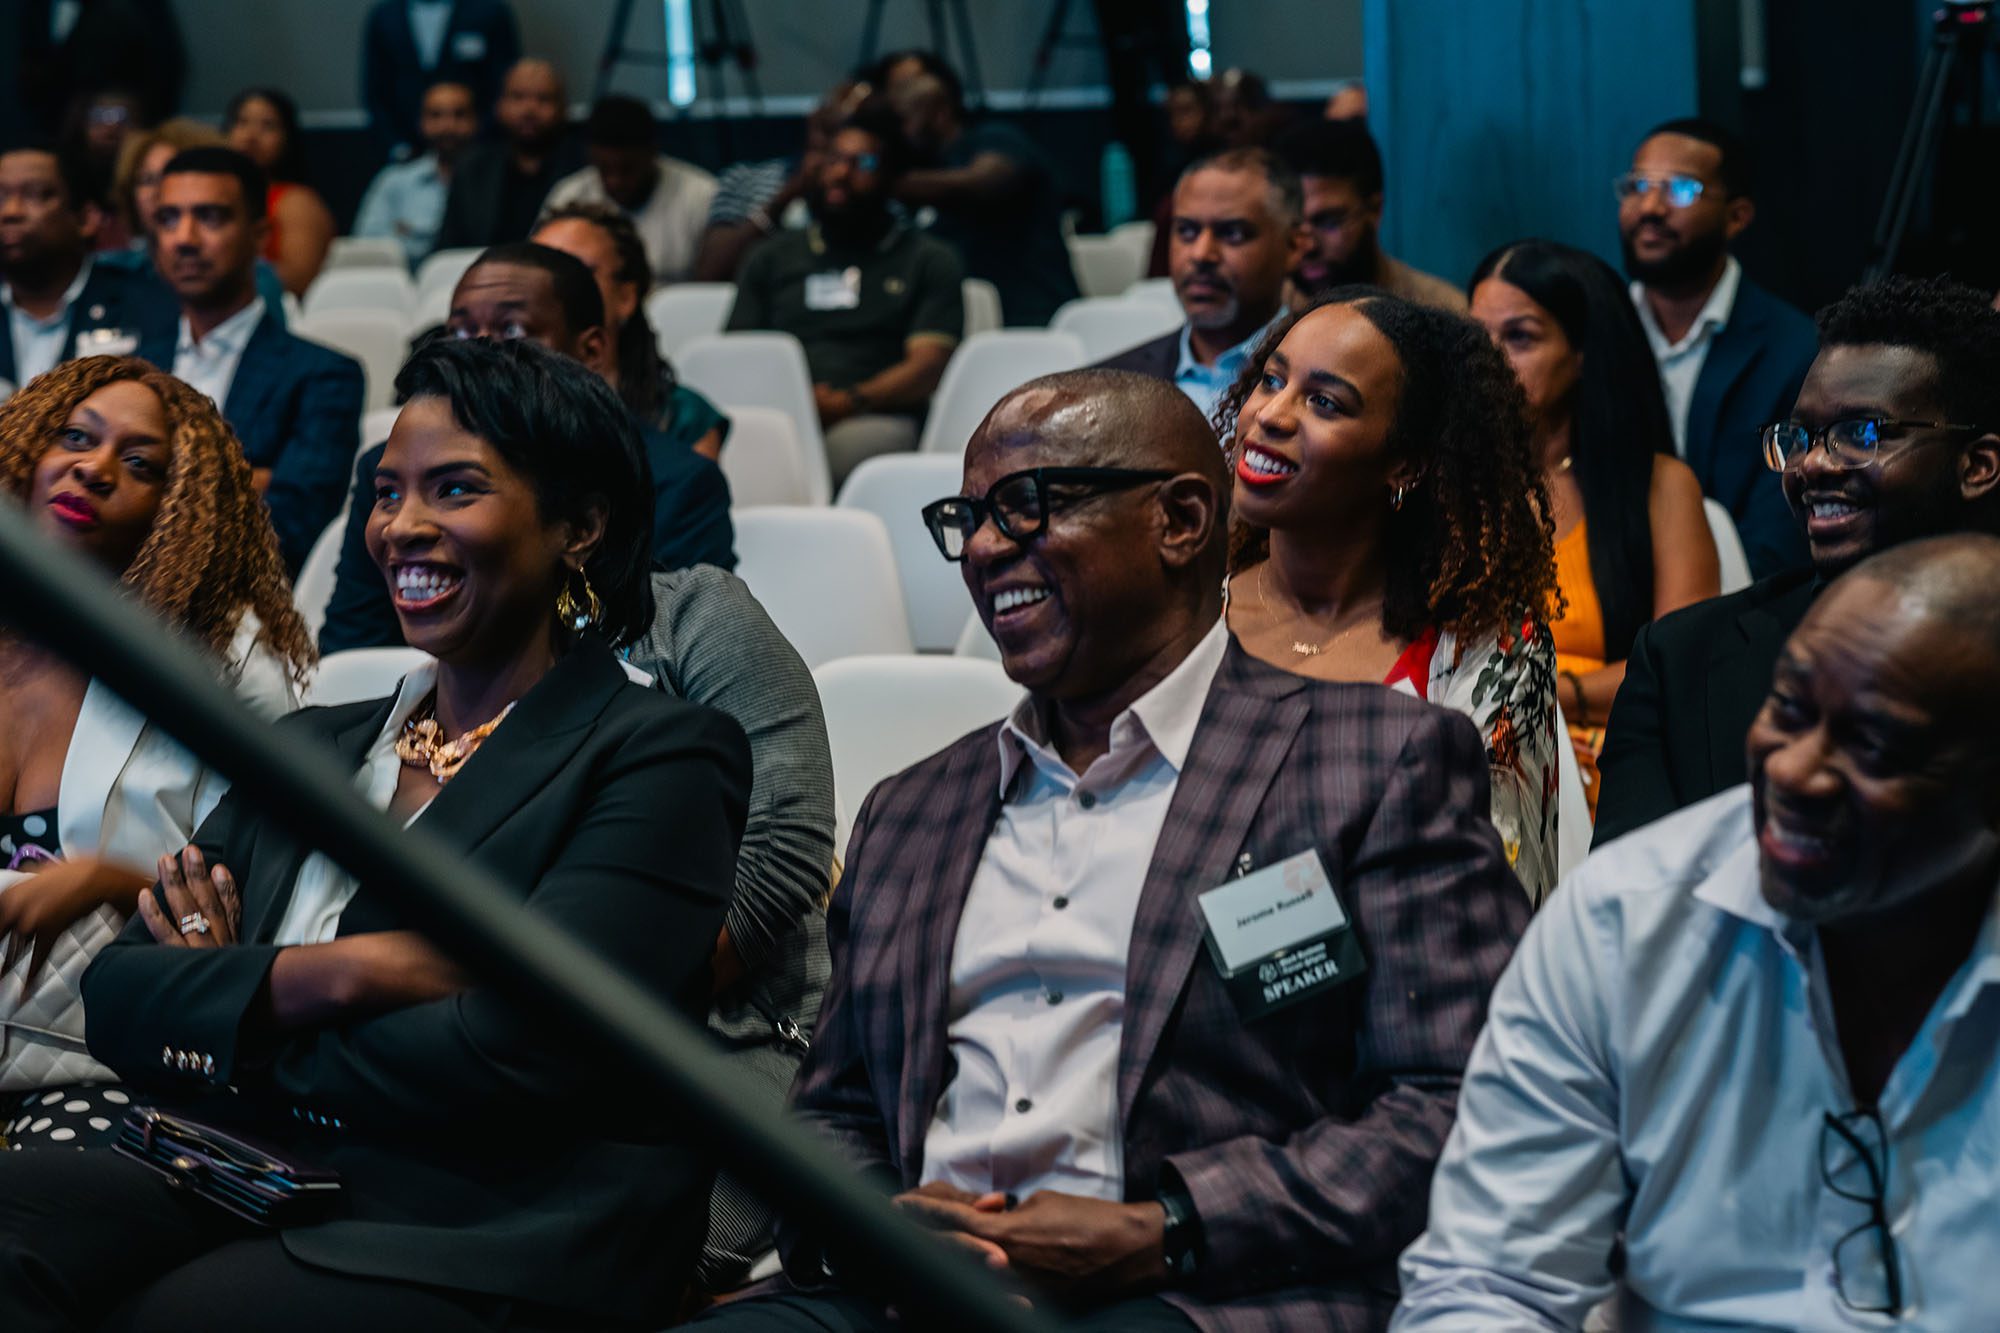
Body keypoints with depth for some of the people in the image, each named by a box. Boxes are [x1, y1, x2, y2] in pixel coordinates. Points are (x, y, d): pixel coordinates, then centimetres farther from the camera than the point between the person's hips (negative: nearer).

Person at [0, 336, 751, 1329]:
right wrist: (323, 978, -10)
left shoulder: (659, 759, 0)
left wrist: (233, 1005, 1)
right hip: (250, 1192, 6)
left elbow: (506, 1058, -13)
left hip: (490, 1248, -6)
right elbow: (115, 997, 9)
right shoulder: (308, 748, 20)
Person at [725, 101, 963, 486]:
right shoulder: (772, 258, 28)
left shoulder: (930, 261, 19)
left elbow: (929, 367, 4)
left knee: (856, 442, -41)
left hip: (873, 421, -1)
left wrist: (848, 402, -13)